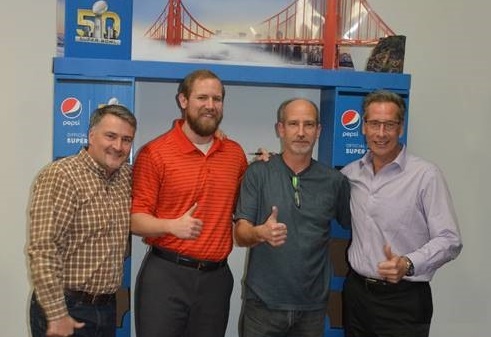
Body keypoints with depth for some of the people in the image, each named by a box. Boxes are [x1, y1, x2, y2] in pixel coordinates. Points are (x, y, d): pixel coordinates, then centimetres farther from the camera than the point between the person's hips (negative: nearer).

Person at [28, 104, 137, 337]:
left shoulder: (127, 176, 4)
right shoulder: (60, 176, -16)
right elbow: (42, 250, -20)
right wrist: (57, 315, -20)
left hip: (107, 307, 7)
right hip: (66, 308, -6)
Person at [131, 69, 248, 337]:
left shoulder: (235, 153, 7)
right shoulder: (155, 152, -7)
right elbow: (135, 219, -9)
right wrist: (172, 226, -27)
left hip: (217, 277, 4)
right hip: (165, 274, -4)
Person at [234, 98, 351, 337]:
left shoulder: (334, 181, 1)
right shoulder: (258, 173, -5)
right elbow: (240, 234, -8)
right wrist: (261, 233, -28)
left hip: (312, 306, 2)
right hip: (263, 302, -2)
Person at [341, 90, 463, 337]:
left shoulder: (426, 175, -11)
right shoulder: (351, 173, 4)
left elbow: (449, 240, -12)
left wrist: (408, 264, -28)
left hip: (403, 300, -4)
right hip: (356, 291, 5)